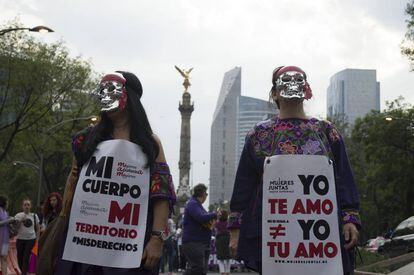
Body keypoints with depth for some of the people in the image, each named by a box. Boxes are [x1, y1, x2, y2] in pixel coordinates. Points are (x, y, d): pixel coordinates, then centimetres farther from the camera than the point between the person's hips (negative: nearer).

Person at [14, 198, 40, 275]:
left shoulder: (34, 216, 5)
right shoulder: (18, 215, 0)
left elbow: (38, 228, 12)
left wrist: (37, 238, 3)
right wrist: (21, 221, -21)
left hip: (31, 239, -1)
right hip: (20, 239, 1)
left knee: (26, 258, -10)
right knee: (20, 257, 6)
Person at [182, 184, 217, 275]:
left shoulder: (198, 205, 22)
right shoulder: (192, 204, -10)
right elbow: (201, 217, -26)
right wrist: (214, 215, -11)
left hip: (203, 242, 11)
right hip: (193, 242, -11)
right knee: (197, 267, -18)